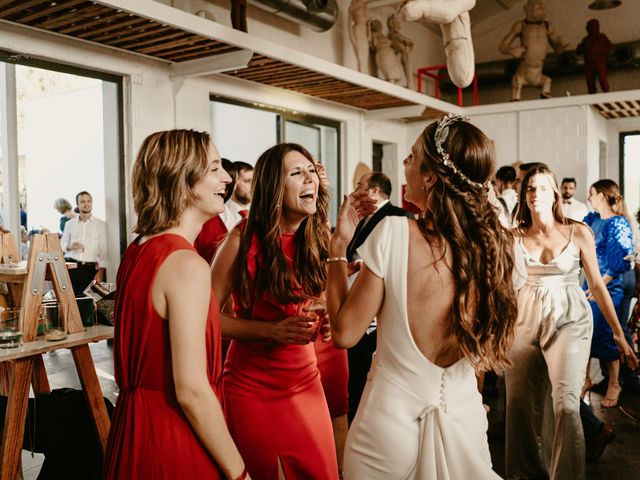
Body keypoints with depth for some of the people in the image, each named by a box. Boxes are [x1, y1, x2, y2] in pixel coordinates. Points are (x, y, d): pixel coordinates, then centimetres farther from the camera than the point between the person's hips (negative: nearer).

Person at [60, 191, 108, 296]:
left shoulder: (101, 224, 5)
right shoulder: (69, 224, 14)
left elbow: (103, 250, 1)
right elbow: (61, 245, 14)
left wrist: (101, 271, -8)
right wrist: (69, 246, -10)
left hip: (90, 268, -2)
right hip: (71, 266, 2)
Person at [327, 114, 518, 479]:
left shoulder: (394, 233, -21)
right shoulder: (496, 244, -7)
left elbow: (345, 332, -13)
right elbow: (495, 343, 7)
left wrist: (339, 245, -6)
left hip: (393, 418, -4)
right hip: (464, 418, 4)